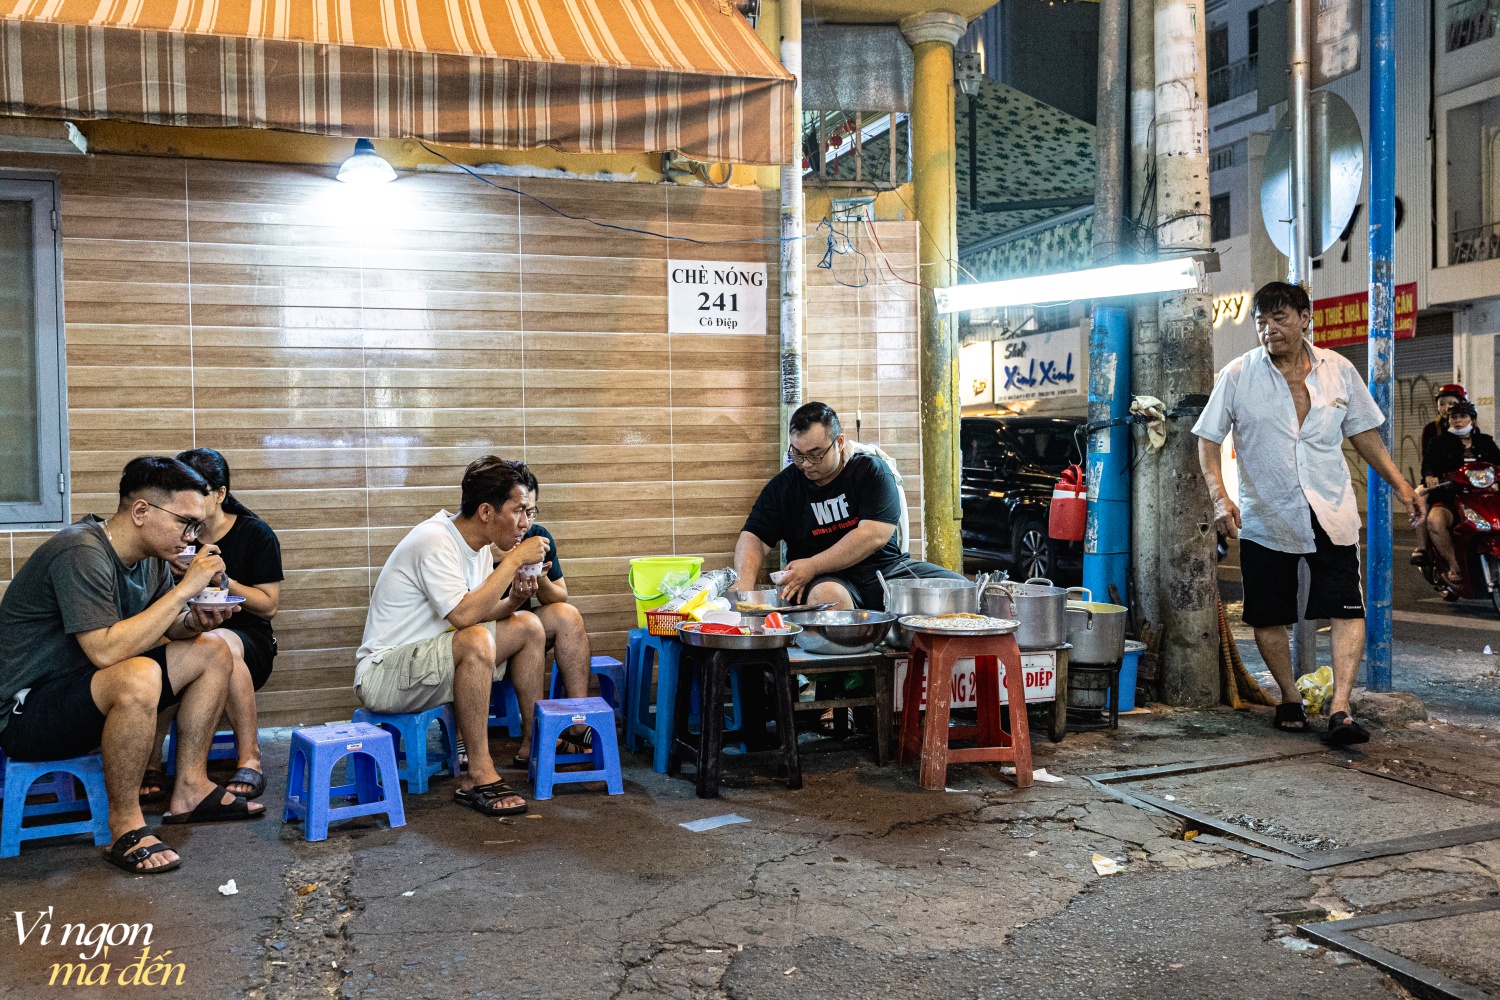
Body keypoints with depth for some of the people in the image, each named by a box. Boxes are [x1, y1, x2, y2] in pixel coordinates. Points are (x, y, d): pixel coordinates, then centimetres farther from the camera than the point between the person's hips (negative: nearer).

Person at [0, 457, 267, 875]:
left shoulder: (149, 556, 2)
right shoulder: (81, 554, -25)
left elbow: (161, 627, 15)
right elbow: (105, 650, -34)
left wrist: (196, 621, -9)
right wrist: (185, 588, -29)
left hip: (94, 693, 10)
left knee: (213, 650, 5)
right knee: (138, 677, -37)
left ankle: (190, 789, 8)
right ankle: (126, 827, -20)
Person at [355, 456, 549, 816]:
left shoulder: (478, 544, 4)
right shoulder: (435, 541, -24)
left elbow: (481, 611, 11)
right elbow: (464, 615, -34)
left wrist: (512, 601, -10)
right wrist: (514, 559, -27)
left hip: (432, 659, 10)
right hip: (383, 675, -9)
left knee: (528, 625, 4)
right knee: (476, 641, -34)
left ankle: (534, 742, 13)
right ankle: (478, 776, -26)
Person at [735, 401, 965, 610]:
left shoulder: (871, 471, 1)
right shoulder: (783, 486, 8)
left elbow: (874, 535, -11)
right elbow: (754, 538, 5)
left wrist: (812, 566, -16)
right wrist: (744, 585, -17)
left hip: (885, 567, 1)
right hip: (826, 578, 0)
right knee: (826, 595, -38)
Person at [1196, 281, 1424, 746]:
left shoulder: (1339, 370, 4)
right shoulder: (1238, 375, -4)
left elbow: (1364, 433, 15)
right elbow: (1207, 441, -3)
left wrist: (1399, 483, 7)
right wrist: (1219, 495, -17)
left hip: (1331, 515, 1)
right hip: (1264, 517, -1)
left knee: (1347, 609, -10)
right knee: (1268, 616, 7)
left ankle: (1339, 709, -8)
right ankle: (1290, 699, 26)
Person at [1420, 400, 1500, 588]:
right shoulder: (1440, 443, 14)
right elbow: (1428, 461, 0)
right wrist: (1429, 476, -24)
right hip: (1449, 497, -2)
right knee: (1435, 521, -36)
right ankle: (1454, 567, -27)